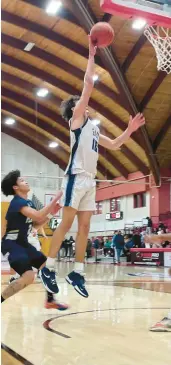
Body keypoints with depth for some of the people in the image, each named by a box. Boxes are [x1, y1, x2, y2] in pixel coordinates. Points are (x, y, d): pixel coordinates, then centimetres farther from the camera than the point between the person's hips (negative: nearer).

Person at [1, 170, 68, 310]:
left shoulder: (29, 203, 11)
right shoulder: (18, 202, -19)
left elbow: (36, 225, 14)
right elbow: (38, 215, -33)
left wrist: (51, 213, 1)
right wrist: (56, 198, -27)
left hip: (23, 243, 10)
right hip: (11, 244, -10)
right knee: (28, 277, -25)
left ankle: (50, 301, 27)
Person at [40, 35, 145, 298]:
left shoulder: (93, 128, 24)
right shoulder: (76, 118, 3)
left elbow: (114, 145, 30)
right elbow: (88, 84, -4)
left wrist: (130, 130, 19)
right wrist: (92, 55, -1)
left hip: (90, 180, 8)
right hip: (76, 177, -8)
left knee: (84, 227, 4)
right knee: (66, 224, -9)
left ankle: (77, 273, 8)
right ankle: (48, 268, -3)